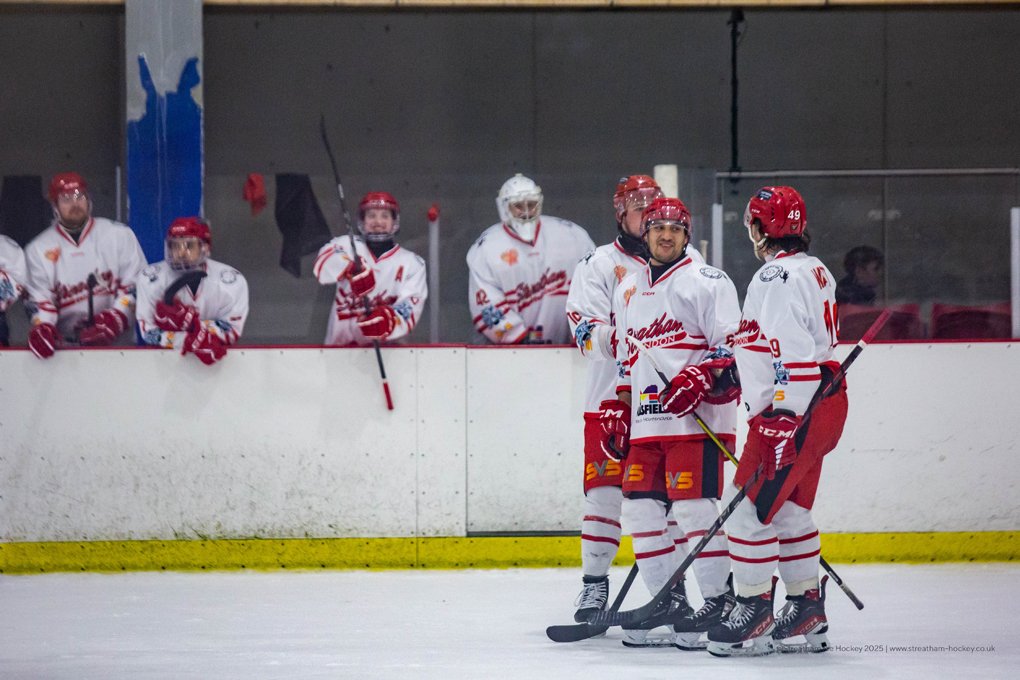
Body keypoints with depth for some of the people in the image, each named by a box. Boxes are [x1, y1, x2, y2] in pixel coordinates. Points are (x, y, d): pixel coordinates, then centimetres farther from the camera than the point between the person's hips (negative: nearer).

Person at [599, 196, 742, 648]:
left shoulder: (707, 282, -1)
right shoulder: (627, 290, 21)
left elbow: (732, 347, -8)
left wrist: (699, 379, -22)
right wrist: (618, 410, 19)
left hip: (696, 418, -7)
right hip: (645, 421, 7)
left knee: (694, 506, -13)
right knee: (640, 509, 3)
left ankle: (720, 600, -7)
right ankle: (670, 601, 11)